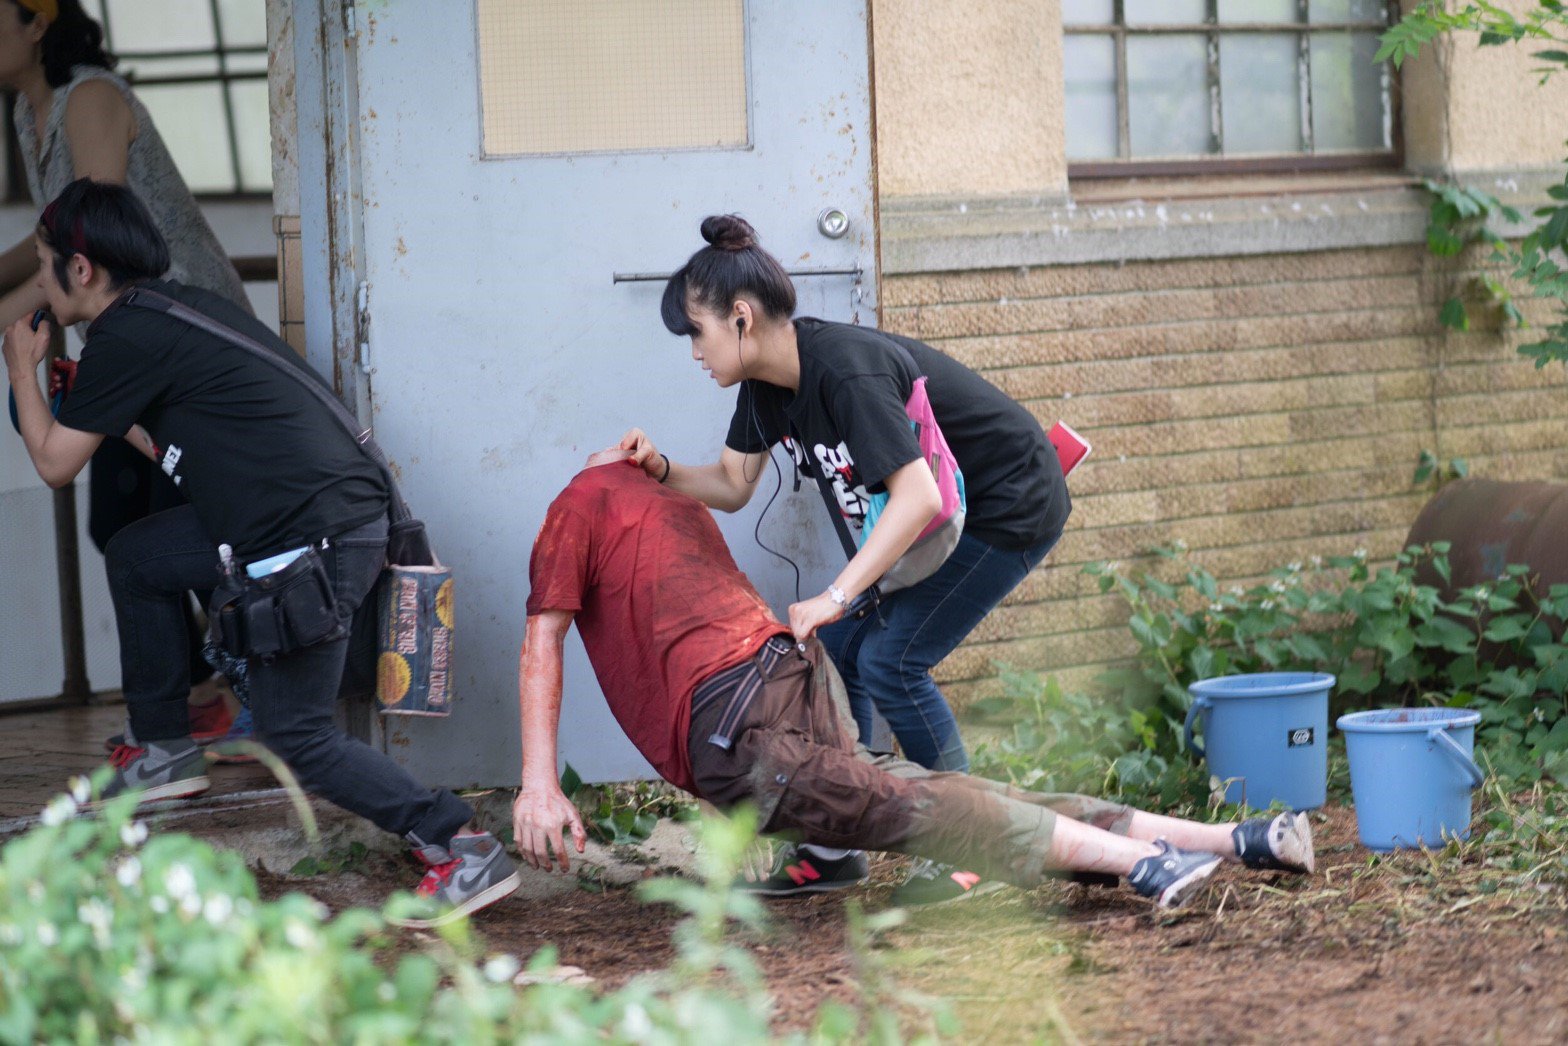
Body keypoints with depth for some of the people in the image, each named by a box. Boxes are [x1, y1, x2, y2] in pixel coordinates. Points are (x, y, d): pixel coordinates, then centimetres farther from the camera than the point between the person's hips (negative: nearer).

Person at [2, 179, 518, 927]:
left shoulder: (126, 338, -9)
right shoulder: (184, 306, 19)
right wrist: (82, 392, 39)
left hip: (316, 540, -10)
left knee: (295, 737, -2)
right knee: (136, 557, 22)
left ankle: (463, 850, -5)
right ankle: (165, 750, 31)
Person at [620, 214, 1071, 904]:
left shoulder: (844, 369, -30)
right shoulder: (767, 383, -2)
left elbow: (918, 496, -37)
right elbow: (732, 485, 10)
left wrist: (834, 598, -36)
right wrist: (661, 472, -9)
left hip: (1010, 509, -9)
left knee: (890, 659, -15)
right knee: (838, 653, 3)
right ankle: (835, 847, 12)